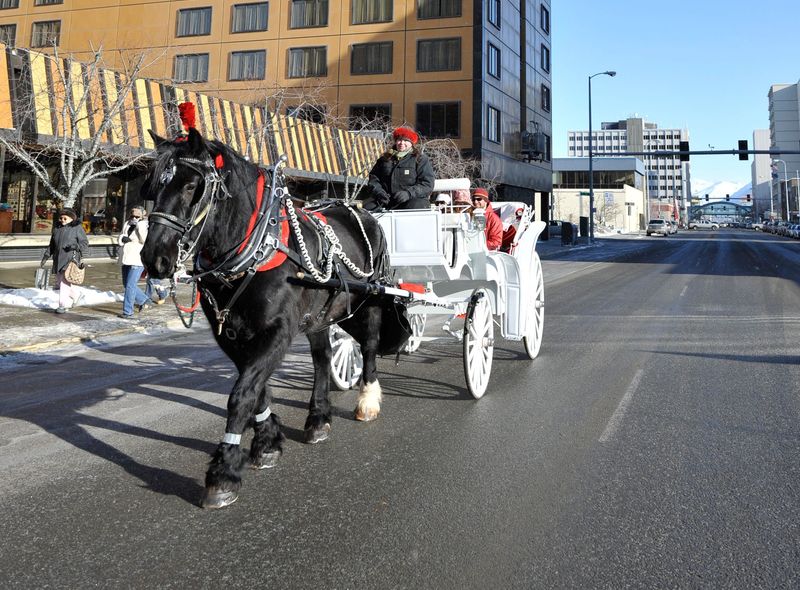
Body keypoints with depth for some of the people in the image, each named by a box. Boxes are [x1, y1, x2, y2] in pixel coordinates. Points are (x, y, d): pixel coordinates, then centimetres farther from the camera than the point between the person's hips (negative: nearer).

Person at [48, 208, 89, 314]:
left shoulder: (77, 228, -3)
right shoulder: (57, 228, 14)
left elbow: (85, 243, -5)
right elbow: (52, 244, 23)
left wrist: (76, 246, -22)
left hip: (71, 258, -7)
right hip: (58, 259, 7)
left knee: (65, 281, -12)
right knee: (59, 281, 12)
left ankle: (63, 305, -8)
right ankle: (74, 295, 35)